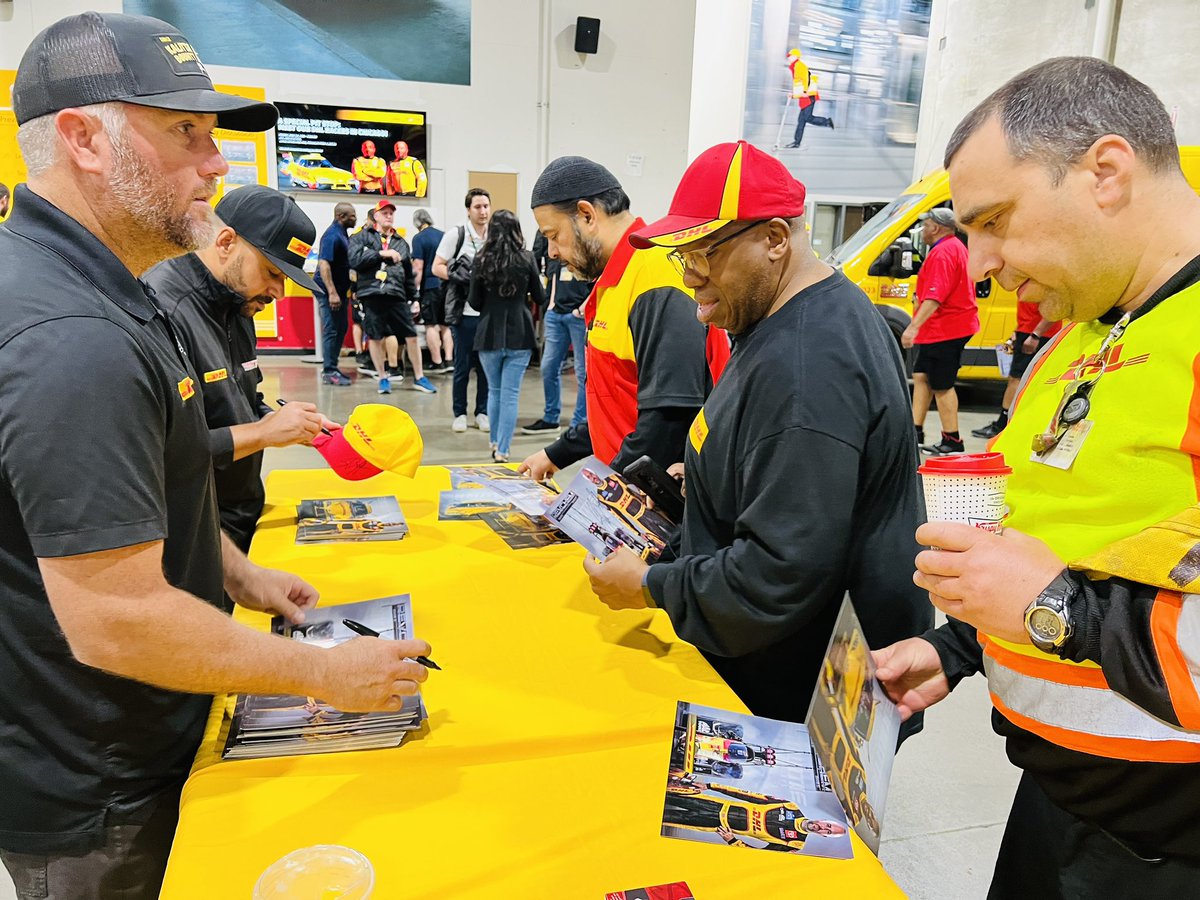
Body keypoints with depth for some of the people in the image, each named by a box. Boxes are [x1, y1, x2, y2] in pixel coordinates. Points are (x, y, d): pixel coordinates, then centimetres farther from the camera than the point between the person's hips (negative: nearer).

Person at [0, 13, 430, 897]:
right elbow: (115, 622, -31)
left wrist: (237, 572, 10)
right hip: (96, 798, -9)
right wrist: (328, 673, -22)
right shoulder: (72, 339, -31)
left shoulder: (101, 293, 4)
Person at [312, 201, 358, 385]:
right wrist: (332, 293, -28)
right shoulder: (332, 235, -16)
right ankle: (329, 372, -1)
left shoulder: (342, 233, 13)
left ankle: (331, 366, 22)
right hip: (329, 291, -10)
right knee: (331, 331, -6)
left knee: (341, 328, 13)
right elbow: (323, 264, -24)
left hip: (340, 289, 10)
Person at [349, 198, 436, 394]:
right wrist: (381, 254, -12)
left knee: (411, 336, 0)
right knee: (375, 338, 3)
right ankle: (383, 378, 16)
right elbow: (354, 260, -10)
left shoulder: (401, 242, 19)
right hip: (371, 295, -3)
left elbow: (409, 274, 21)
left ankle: (419, 378, 11)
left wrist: (414, 298, 17)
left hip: (396, 295, 3)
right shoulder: (361, 237, 7)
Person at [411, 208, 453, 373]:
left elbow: (418, 267, -11)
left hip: (430, 285, -5)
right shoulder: (443, 235, 10)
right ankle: (449, 360, 9)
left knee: (431, 325, 0)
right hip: (447, 284, 5)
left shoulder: (419, 238, -6)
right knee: (445, 325, 12)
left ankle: (437, 363, 0)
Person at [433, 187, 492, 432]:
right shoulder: (455, 236, -1)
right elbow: (437, 267, 1)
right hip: (464, 312, -2)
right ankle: (459, 414, 16)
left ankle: (482, 412, 19)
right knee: (462, 366, 4)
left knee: (486, 366, 6)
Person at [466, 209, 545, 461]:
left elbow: (474, 301, 0)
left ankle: (495, 442, 27)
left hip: (490, 334, 1)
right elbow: (539, 298, 4)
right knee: (510, 393, 1)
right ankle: (502, 449, 0)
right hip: (519, 335, -1)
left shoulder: (482, 259, -3)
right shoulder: (526, 258, -4)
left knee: (494, 391, 17)